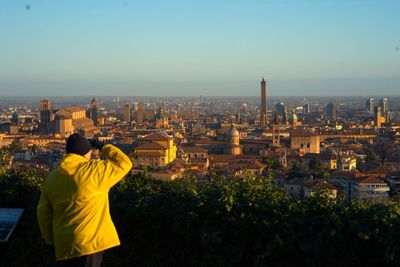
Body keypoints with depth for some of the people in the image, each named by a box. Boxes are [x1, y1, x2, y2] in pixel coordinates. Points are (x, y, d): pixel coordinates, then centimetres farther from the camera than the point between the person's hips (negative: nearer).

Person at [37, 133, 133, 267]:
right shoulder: (94, 171, -9)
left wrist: (52, 240, 21)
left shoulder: (52, 178, 8)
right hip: (89, 243, -5)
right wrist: (103, 146, 12)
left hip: (64, 245, 5)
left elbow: (44, 214, 10)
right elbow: (124, 163, 1)